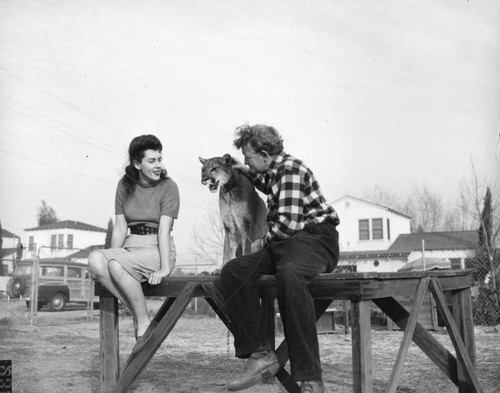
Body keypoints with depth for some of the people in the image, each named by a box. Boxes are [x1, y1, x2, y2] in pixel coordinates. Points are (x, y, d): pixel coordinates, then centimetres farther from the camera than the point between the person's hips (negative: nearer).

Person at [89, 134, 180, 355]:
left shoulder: (168, 187, -2)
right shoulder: (125, 185, 10)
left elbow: (164, 229, -13)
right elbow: (120, 228, 7)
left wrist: (164, 268, -22)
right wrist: (111, 257, -6)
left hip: (157, 250, -5)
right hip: (130, 248, 5)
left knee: (117, 264, -32)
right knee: (95, 260, -25)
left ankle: (144, 323, -16)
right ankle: (137, 315, -16)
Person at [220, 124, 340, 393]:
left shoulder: (290, 168, -8)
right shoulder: (274, 171, 21)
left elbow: (289, 222, -19)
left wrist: (263, 242, -3)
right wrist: (250, 174, 39)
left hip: (314, 239, -9)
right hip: (284, 242, 9)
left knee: (288, 275, -42)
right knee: (232, 271, -14)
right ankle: (260, 353, -20)